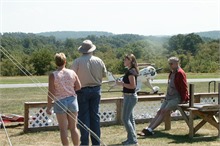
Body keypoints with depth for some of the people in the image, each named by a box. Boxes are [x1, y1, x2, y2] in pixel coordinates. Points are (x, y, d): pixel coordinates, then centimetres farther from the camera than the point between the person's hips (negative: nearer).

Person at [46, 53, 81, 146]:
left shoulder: (53, 75, -10)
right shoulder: (72, 73, 0)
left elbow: (51, 93, -10)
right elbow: (79, 87, 4)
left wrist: (48, 107, -3)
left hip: (60, 102, -3)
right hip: (72, 100, 3)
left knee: (63, 128, 4)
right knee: (73, 127, 12)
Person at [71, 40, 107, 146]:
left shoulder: (77, 61, -12)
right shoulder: (99, 61, -1)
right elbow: (104, 74, 9)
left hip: (83, 90, -3)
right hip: (96, 90, 3)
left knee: (83, 116, 3)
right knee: (95, 115, 11)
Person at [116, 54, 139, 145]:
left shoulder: (130, 71, -17)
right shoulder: (132, 70, 12)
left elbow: (132, 86, -23)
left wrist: (121, 83, -17)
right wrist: (122, 83, 11)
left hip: (130, 97, -10)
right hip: (130, 96, 10)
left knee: (125, 119, -6)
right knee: (130, 118, 14)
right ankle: (131, 139, 20)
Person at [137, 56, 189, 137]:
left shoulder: (180, 73, -12)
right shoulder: (172, 73, 16)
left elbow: (184, 87, -15)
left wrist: (183, 99, -17)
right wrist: (166, 96, 16)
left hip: (176, 98, -9)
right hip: (169, 98, 9)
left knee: (164, 112, -19)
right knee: (159, 112, -1)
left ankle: (150, 130, -23)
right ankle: (148, 128, -6)